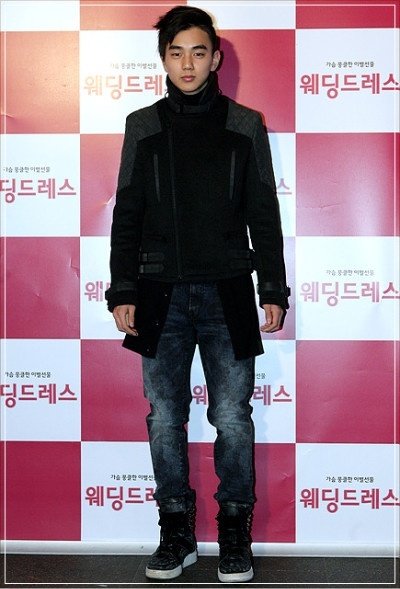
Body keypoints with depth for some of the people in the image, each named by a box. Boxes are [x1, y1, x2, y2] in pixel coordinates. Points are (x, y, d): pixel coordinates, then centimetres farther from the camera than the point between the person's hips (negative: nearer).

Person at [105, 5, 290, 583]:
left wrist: (273, 290, 1)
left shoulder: (245, 125, 6)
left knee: (232, 417, 1)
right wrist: (121, 292, 2)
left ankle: (235, 531, 15)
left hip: (227, 295, -1)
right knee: (166, 418, 5)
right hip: (161, 295, 1)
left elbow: (264, 215, 7)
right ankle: (176, 531, 19)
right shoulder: (143, 126, 9)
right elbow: (126, 216, 8)